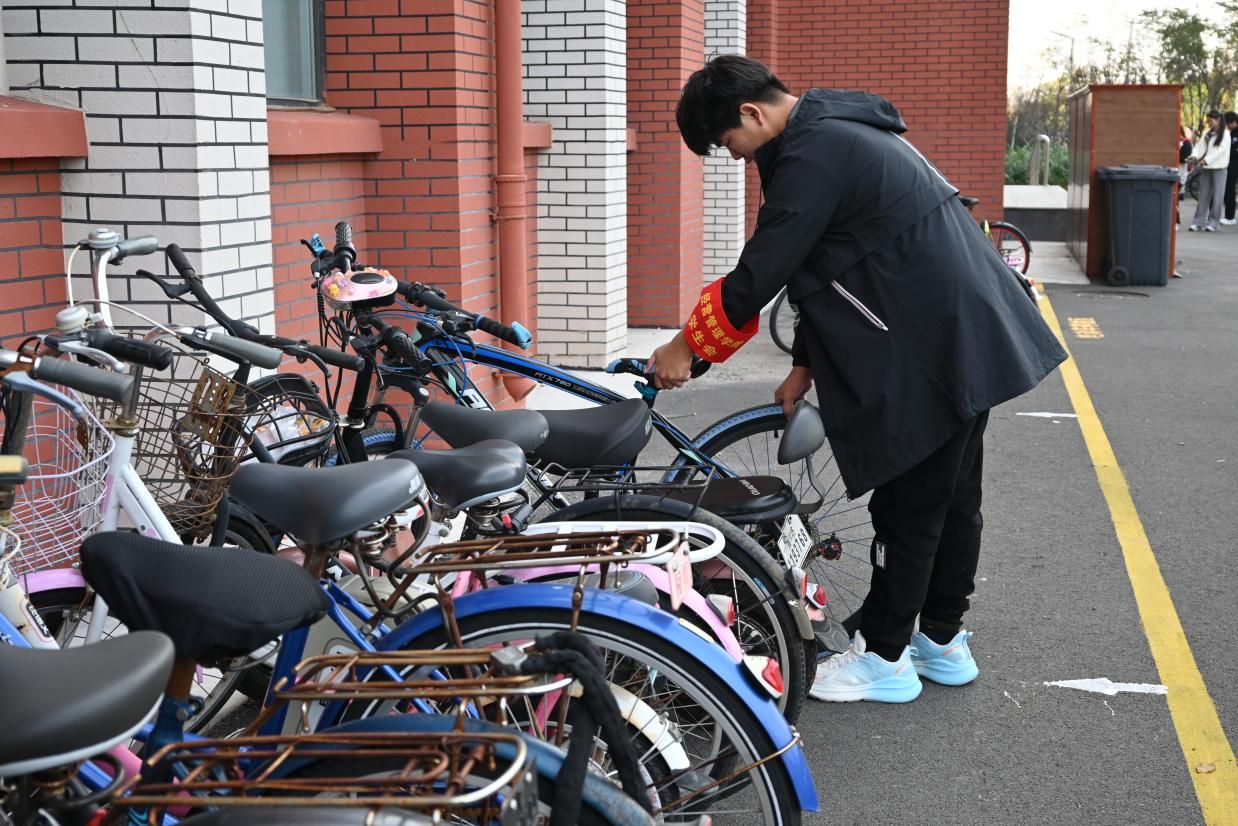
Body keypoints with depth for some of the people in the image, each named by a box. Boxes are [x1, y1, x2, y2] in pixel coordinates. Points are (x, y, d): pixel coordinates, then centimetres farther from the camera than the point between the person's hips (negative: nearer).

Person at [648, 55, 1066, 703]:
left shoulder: (812, 155, -18)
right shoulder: (838, 131, 15)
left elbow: (758, 273, -17)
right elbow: (830, 265, 18)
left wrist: (687, 345, -3)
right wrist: (806, 364, 18)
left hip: (932, 353, -10)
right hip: (975, 335, 10)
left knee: (908, 505, 1)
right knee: (953, 498, 17)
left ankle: (883, 658, 14)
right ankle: (943, 642, 30)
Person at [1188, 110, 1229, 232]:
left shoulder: (1225, 134, -6)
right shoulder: (1207, 133, 11)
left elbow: (1220, 150, -15)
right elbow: (1200, 145, 5)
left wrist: (1206, 160, -23)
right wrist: (1195, 155, -14)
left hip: (1218, 168, -5)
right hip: (1206, 168, 5)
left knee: (1216, 197, -1)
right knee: (1203, 196, 5)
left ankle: (1213, 222, 5)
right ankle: (1198, 222, 6)